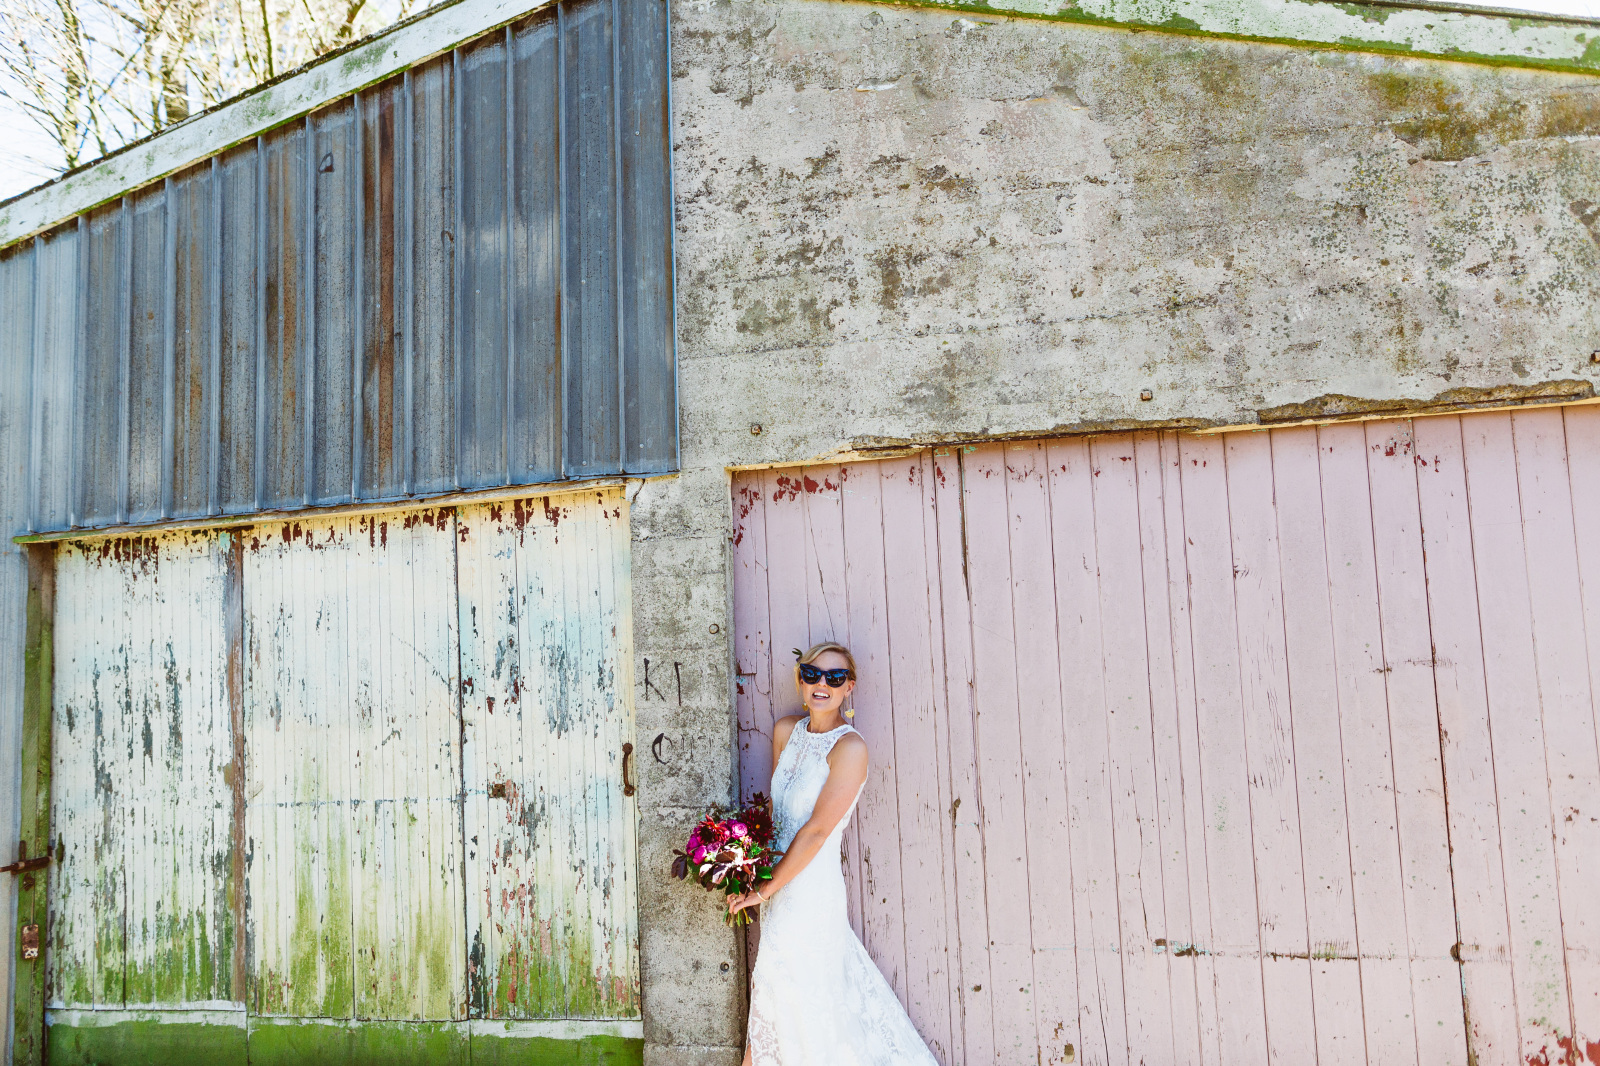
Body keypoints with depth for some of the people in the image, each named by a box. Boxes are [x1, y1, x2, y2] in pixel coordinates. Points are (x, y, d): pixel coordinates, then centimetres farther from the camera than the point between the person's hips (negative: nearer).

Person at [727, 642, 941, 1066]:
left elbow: (816, 830, -19)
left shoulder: (849, 746, -17)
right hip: (779, 877, 7)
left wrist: (764, 889, -14)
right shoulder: (786, 731, 5)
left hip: (810, 884, -7)